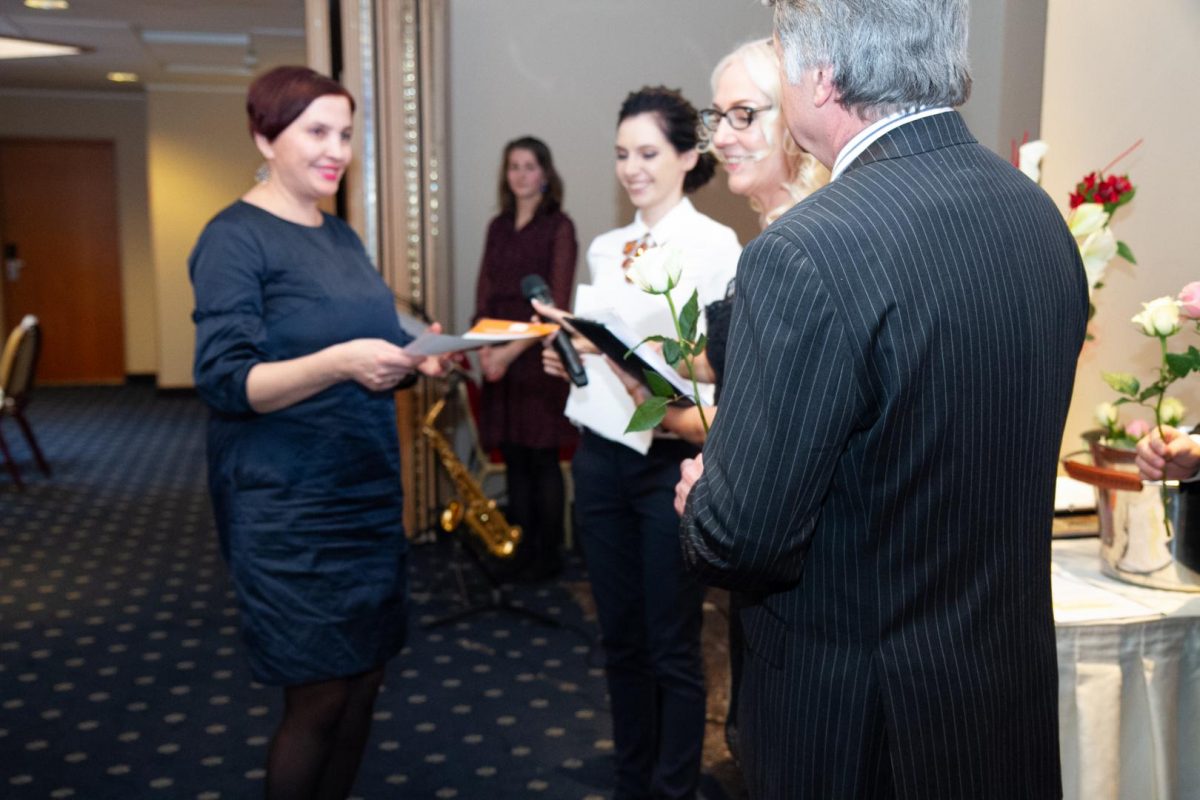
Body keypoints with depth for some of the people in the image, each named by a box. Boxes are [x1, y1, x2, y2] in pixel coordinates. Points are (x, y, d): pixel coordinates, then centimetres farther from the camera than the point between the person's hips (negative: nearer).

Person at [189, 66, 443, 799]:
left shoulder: (343, 236, 13)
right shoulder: (235, 238, -9)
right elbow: (225, 381, -17)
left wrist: (416, 359, -2)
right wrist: (340, 362, -30)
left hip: (369, 492, 7)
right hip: (290, 511, -7)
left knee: (366, 679, 12)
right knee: (321, 698, 0)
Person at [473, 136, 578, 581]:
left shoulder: (558, 227, -3)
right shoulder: (498, 227, 14)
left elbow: (557, 303, -9)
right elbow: (485, 293, 12)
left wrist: (513, 350, -16)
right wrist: (484, 347, -5)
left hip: (538, 354, -5)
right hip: (499, 355, 5)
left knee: (541, 457, -1)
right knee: (513, 456, 7)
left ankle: (548, 555, 9)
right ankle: (520, 550, 16)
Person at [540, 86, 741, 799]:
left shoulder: (716, 245, -7)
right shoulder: (604, 249, 11)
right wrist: (567, 356, -3)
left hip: (671, 461, -5)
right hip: (602, 455, 6)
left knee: (673, 648, 5)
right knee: (621, 637, 16)